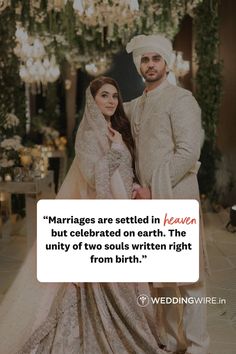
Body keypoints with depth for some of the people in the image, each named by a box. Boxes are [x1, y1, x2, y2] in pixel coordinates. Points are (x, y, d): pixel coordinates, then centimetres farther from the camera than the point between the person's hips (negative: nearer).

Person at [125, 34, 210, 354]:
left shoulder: (180, 100, -6)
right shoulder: (136, 105, 16)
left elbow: (188, 153, -15)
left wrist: (154, 190, -14)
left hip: (175, 198, -7)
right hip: (149, 199, 7)